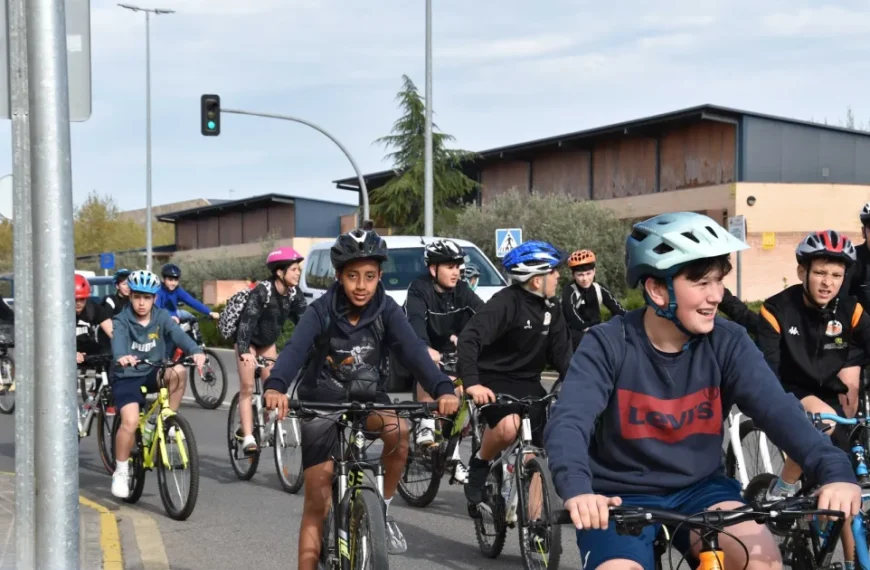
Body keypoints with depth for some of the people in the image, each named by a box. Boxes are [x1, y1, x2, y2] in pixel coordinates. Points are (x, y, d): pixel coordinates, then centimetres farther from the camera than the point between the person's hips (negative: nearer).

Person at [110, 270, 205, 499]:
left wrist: (196, 351, -45)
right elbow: (118, 341, -33)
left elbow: (178, 334, -23)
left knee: (178, 371, -29)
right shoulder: (121, 321, -11)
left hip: (153, 374, 3)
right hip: (126, 377, -3)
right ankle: (120, 472, -6)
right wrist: (122, 357, -58)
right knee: (131, 421, -26)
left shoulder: (161, 317, -4)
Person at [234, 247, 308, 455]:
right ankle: (248, 437, -15)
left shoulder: (294, 294, -15)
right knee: (248, 387, -11)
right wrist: (243, 351, -54)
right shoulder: (262, 292, -32)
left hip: (268, 342, 6)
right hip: (249, 342, -6)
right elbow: (247, 320, -41)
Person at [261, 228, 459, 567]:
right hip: (322, 405, -1)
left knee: (398, 430, -33)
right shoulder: (321, 311, -18)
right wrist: (275, 387, -55)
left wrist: (443, 389, -46)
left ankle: (383, 508, -9)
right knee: (317, 506, -3)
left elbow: (413, 350, -27)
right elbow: (295, 349, -33)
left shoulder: (387, 311, -13)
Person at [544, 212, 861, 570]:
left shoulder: (727, 343, -7)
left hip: (699, 490, 2)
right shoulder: (608, 345, -13)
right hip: (621, 498, -2)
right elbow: (568, 421, -27)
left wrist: (835, 471, -39)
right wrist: (576, 490, -48)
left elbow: (777, 408, -20)